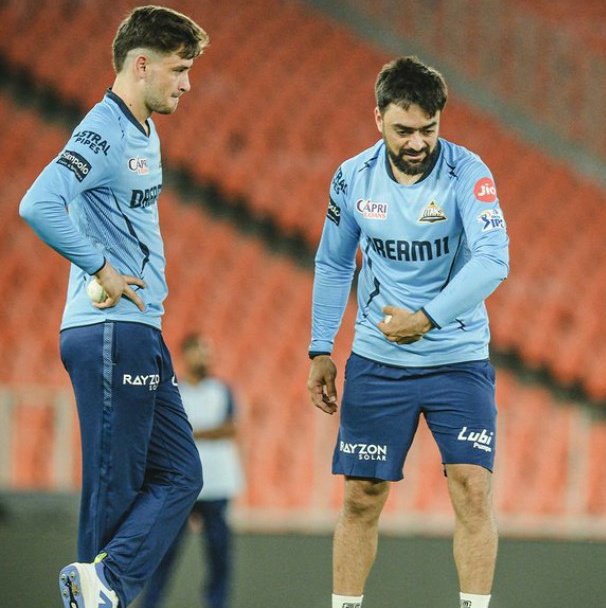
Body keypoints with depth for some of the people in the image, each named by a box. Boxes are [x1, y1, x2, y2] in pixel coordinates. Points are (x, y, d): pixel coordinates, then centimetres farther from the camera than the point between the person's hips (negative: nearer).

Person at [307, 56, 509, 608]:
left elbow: (492, 260, -27)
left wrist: (426, 318, -33)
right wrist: (321, 351, 8)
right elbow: (333, 266, 11)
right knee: (362, 499, 4)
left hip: (458, 360, -2)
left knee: (473, 490, -13)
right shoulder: (353, 178, -3)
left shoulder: (467, 174, -15)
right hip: (376, 361, 3)